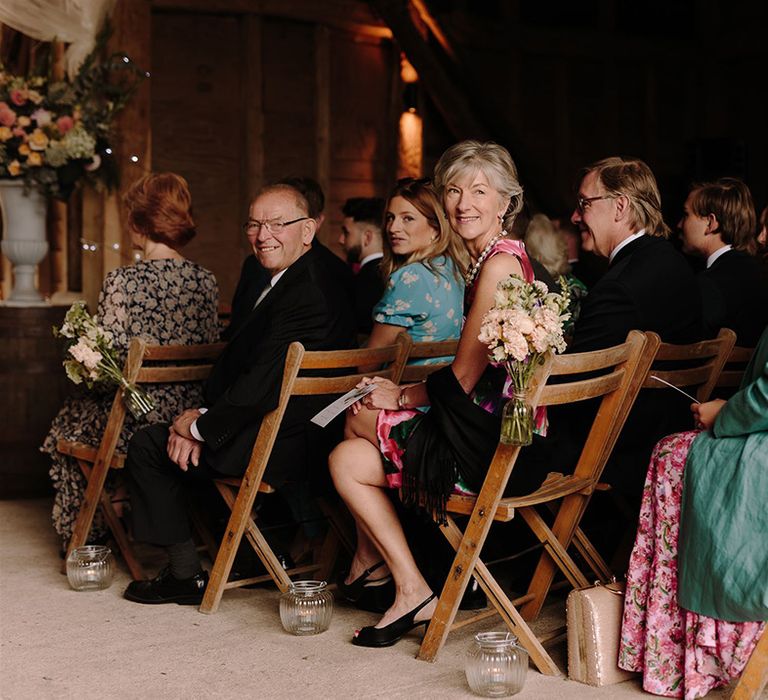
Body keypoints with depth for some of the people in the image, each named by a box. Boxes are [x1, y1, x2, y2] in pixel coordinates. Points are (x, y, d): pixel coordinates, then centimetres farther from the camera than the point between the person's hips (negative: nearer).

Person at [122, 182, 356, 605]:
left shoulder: (306, 293, -22)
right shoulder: (283, 283, 12)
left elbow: (263, 384, -26)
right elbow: (234, 361, 11)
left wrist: (201, 426, -13)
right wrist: (202, 415, -4)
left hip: (287, 443, -11)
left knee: (148, 447, -3)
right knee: (148, 441, 18)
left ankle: (186, 574, 5)